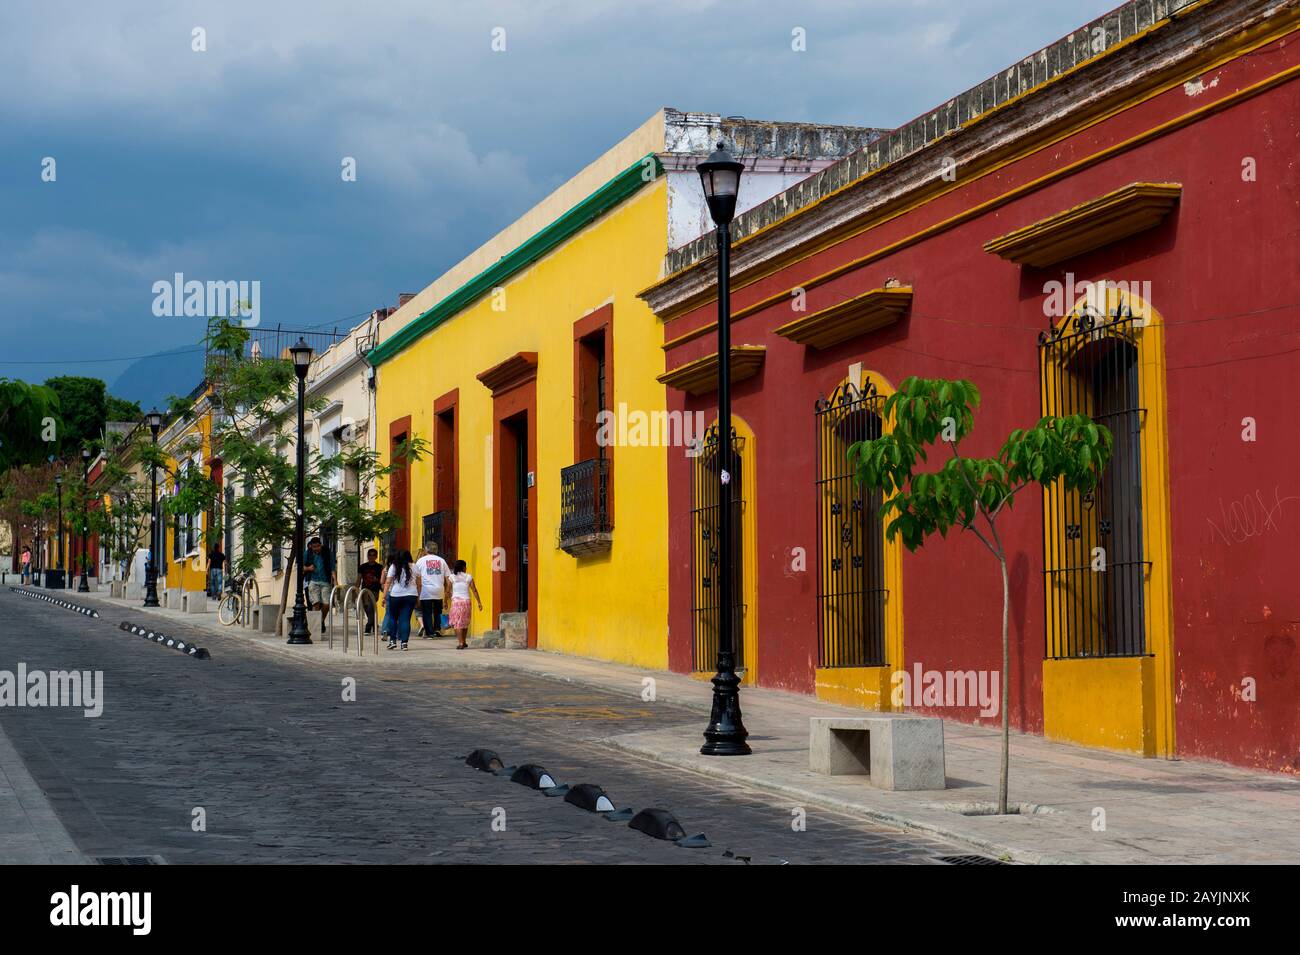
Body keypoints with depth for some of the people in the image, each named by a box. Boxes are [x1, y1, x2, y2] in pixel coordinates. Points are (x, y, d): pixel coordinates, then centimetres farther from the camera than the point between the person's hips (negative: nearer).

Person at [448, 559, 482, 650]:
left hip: (456, 601, -2)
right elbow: (474, 590, 1)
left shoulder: (452, 577, 0)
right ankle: (463, 642, 26)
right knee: (465, 622, 17)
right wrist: (479, 602, 4)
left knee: (457, 623, -1)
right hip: (466, 601, 2)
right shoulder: (468, 577, 2)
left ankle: (460, 643, -12)